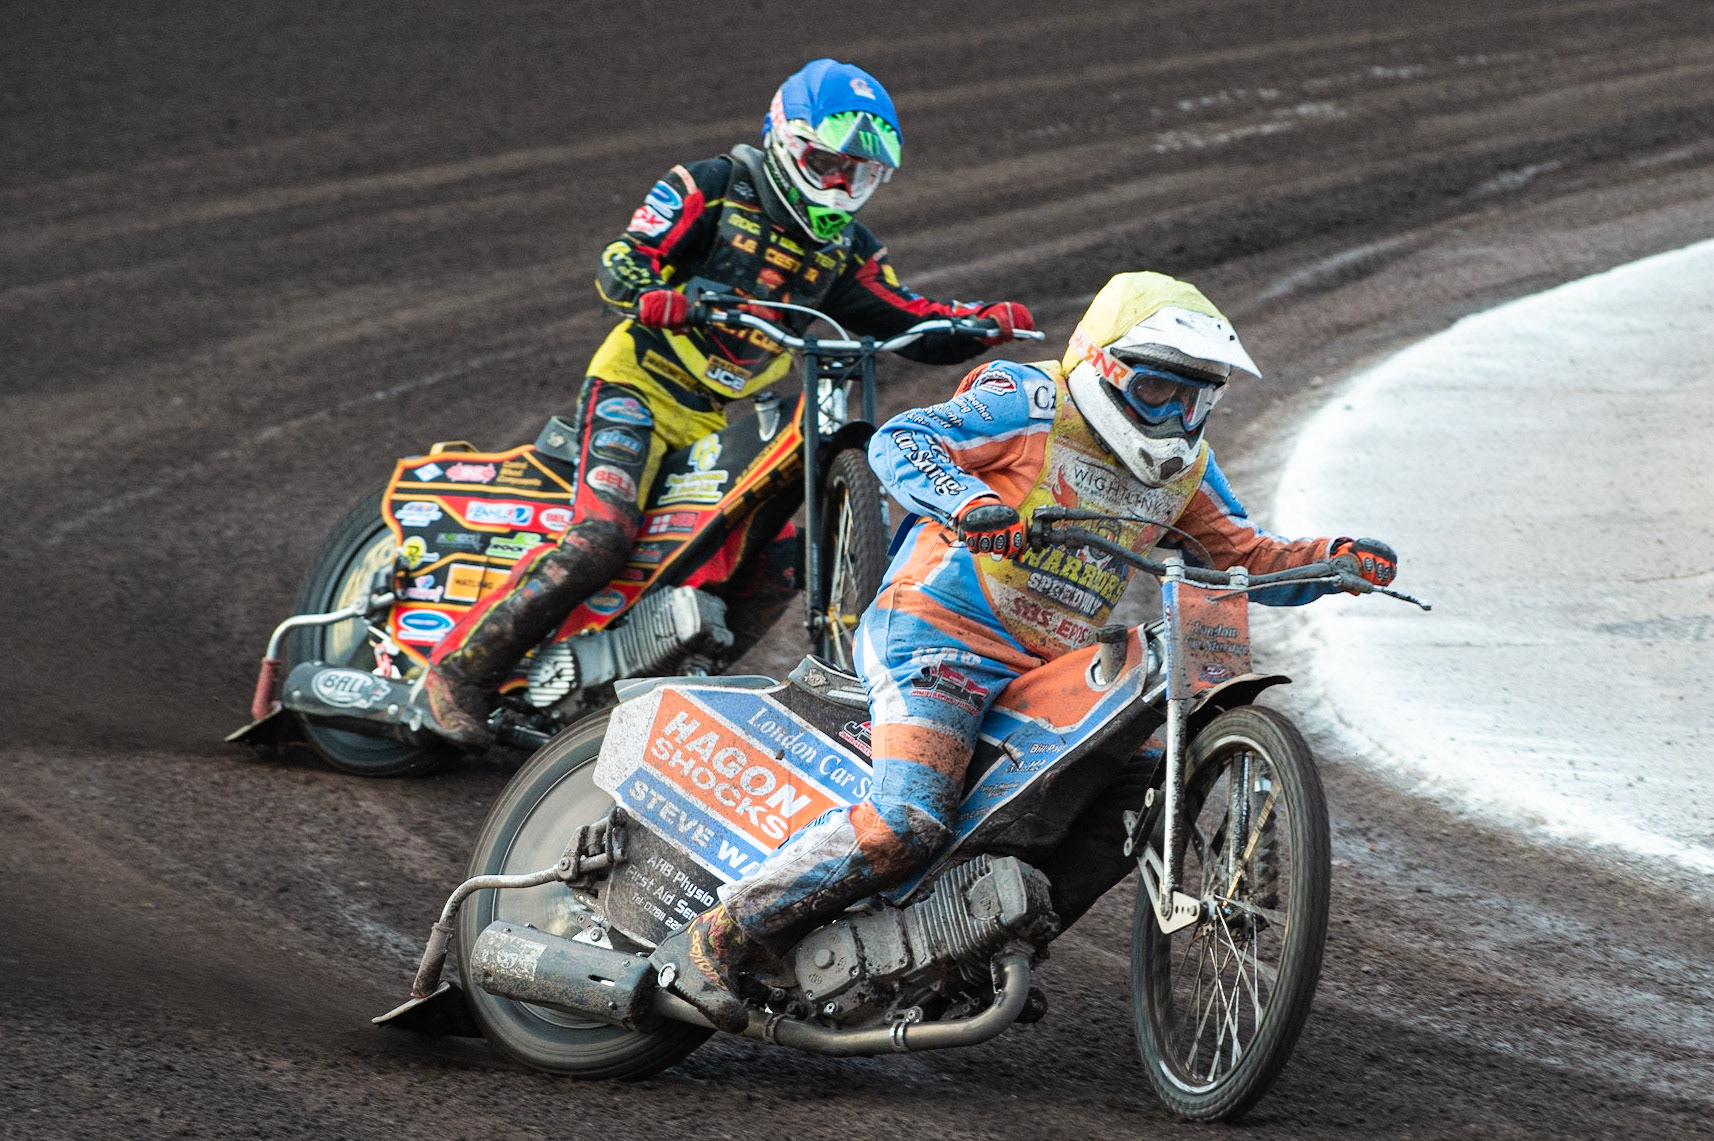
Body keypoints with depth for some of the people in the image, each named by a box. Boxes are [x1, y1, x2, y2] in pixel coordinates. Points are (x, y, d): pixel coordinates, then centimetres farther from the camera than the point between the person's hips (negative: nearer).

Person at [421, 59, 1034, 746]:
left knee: (782, 560, 1)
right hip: (642, 386, -7)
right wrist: (660, 297, -35)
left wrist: (987, 323, -10)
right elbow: (619, 261, -13)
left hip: (723, 422, 7)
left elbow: (911, 323, 9)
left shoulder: (845, 247, 11)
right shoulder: (713, 189, -6)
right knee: (601, 538, -26)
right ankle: (463, 667, -19)